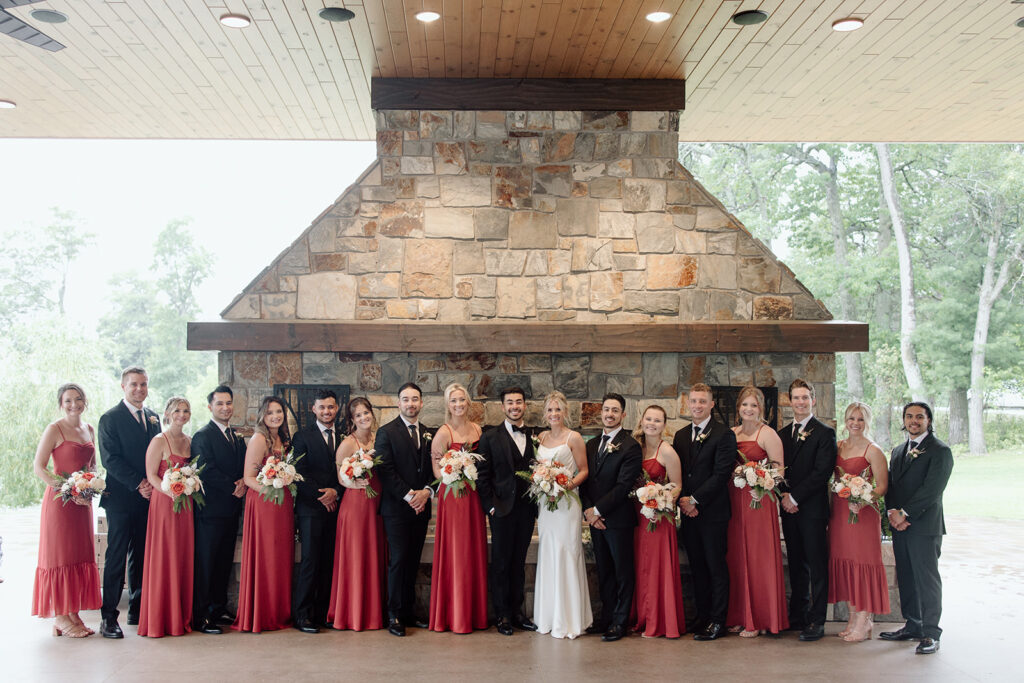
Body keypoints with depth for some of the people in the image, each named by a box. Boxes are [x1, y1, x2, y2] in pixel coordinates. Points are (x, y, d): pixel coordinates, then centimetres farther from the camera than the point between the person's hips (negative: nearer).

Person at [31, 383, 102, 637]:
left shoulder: (89, 429, 11)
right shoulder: (54, 429, -7)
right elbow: (39, 467, -12)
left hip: (83, 502, 6)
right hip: (59, 500, -6)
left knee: (80, 556, 8)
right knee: (60, 556, -1)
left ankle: (74, 615, 15)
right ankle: (60, 618, 6)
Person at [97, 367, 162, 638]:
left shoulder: (153, 418, 14)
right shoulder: (110, 418, -4)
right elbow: (110, 459, -12)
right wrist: (139, 483, -16)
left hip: (148, 497, 6)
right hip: (121, 498, -5)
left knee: (142, 556, 11)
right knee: (116, 558, -4)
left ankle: (138, 611, 19)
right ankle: (108, 617, 2)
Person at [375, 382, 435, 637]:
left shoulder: (429, 434, 13)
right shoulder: (387, 432, -2)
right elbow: (385, 471, -10)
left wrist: (426, 492, -7)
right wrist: (409, 495, -14)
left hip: (421, 508, 5)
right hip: (397, 508, -5)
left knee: (413, 562, 8)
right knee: (397, 561, -4)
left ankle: (409, 613, 15)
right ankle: (394, 616, 3)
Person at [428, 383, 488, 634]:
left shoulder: (477, 429, 10)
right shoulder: (444, 433, -7)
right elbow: (437, 471, -8)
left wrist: (479, 475, 0)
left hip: (474, 496, 6)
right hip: (453, 496, -6)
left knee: (475, 553, 8)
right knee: (454, 553, -2)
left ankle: (474, 613, 18)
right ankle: (454, 615, 8)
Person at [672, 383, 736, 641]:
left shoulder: (724, 435, -7)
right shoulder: (680, 436, 13)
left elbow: (721, 474, -13)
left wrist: (695, 500, -14)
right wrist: (682, 500, -4)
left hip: (713, 511, -6)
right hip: (687, 512, 6)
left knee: (716, 568, 1)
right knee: (697, 567, 11)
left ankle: (717, 621, 8)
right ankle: (702, 617, 20)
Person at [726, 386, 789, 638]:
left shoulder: (768, 434, -4)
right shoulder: (731, 433, 13)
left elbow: (778, 469, -8)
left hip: (759, 500, -6)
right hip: (735, 501, 6)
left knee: (758, 558, -2)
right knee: (736, 558, 7)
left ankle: (760, 619, 6)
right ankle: (740, 616, 15)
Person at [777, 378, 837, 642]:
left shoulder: (824, 433, -4)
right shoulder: (782, 434, 15)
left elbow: (822, 471, -12)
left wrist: (795, 496, -13)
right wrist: (784, 496, -4)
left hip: (813, 508, -5)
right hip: (789, 509, 5)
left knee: (817, 566, -2)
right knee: (796, 564, 11)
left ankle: (816, 621, 3)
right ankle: (797, 617, 19)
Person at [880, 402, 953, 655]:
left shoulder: (940, 451, -4)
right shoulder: (897, 451, 19)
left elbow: (932, 489, -13)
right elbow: (890, 485, 14)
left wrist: (904, 513, -14)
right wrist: (892, 513, -3)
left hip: (925, 525, -7)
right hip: (900, 524, 7)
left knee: (927, 579, -6)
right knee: (906, 579, 11)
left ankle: (930, 634, -1)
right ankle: (912, 626, 20)